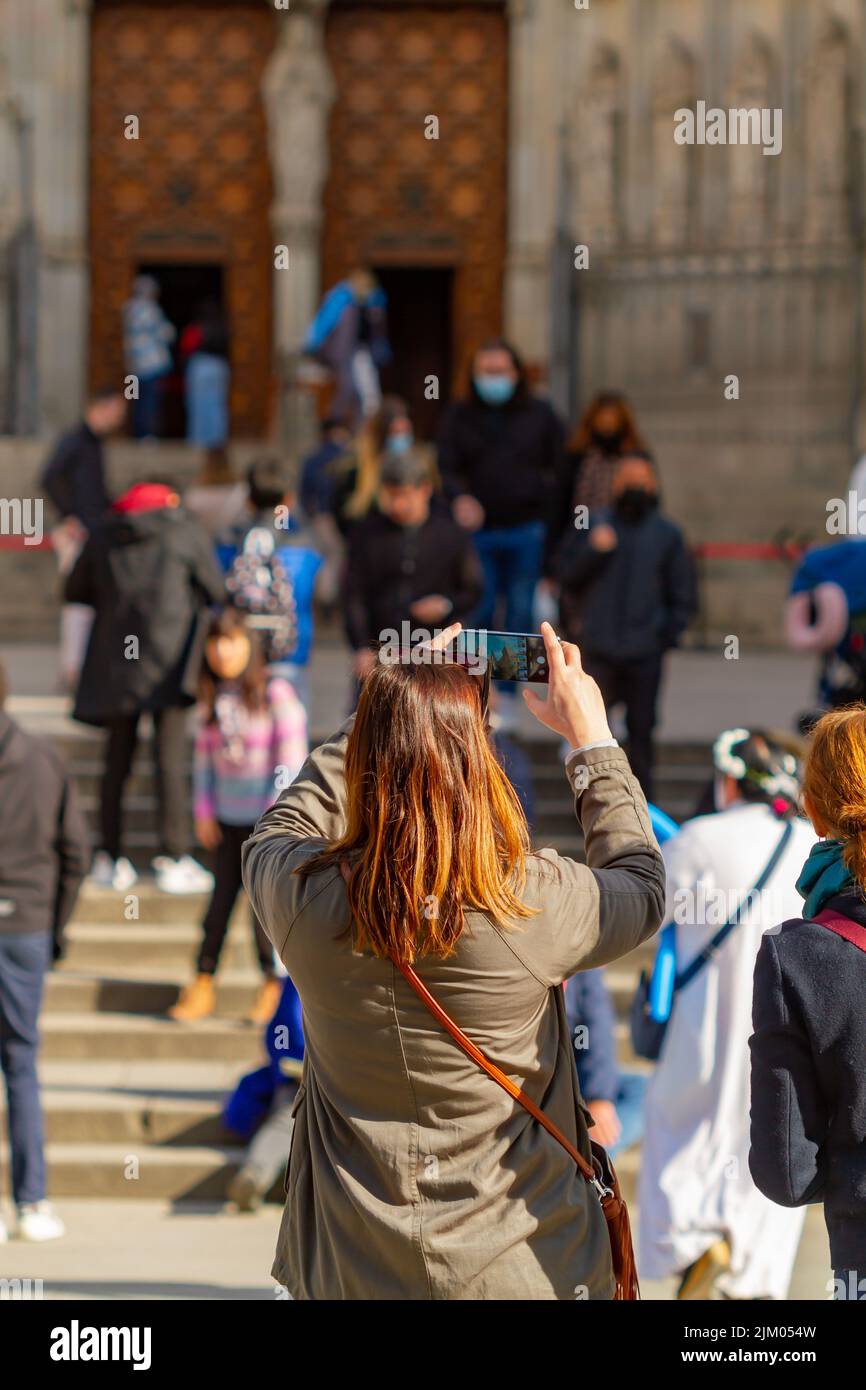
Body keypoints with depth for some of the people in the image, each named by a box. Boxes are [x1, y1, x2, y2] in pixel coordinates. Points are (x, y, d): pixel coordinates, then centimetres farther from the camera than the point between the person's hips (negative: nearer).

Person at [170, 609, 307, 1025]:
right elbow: (204, 756, 13)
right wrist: (203, 810, 8)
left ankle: (274, 987, 11)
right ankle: (203, 984, 12)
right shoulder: (211, 698, 6)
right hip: (228, 818, 5)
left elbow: (291, 760, -10)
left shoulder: (276, 695, -9)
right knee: (221, 897, 6)